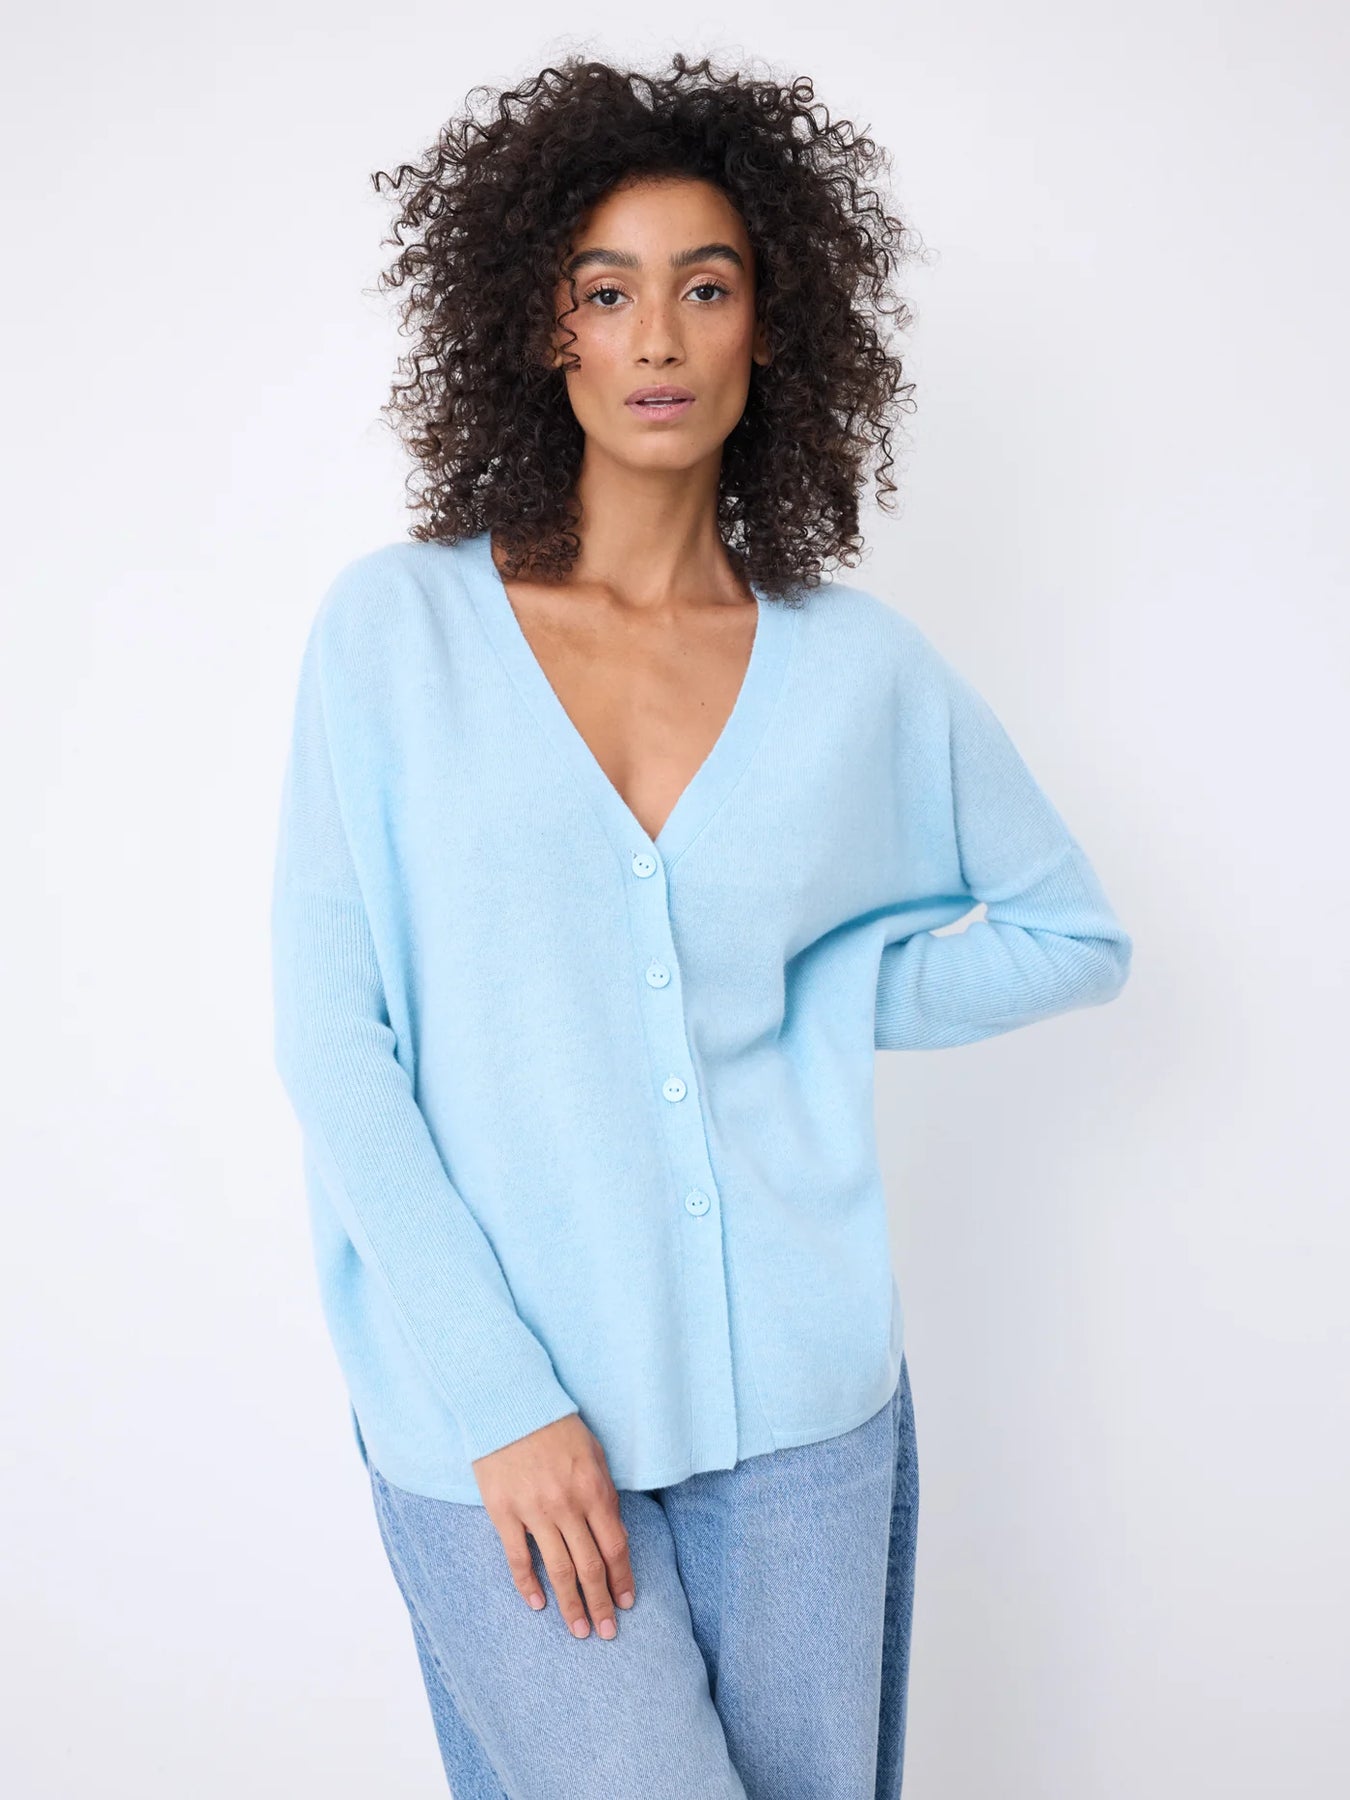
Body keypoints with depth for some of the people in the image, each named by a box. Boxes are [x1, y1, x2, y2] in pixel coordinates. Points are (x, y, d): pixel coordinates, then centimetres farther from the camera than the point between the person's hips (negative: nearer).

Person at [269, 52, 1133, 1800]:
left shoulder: (862, 662, 3)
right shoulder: (396, 624, -2)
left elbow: (1075, 933, 13)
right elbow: (331, 1025, -6)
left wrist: (807, 1005, -2)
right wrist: (496, 1400, -11)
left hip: (799, 1403, 2)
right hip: (498, 1410, -2)